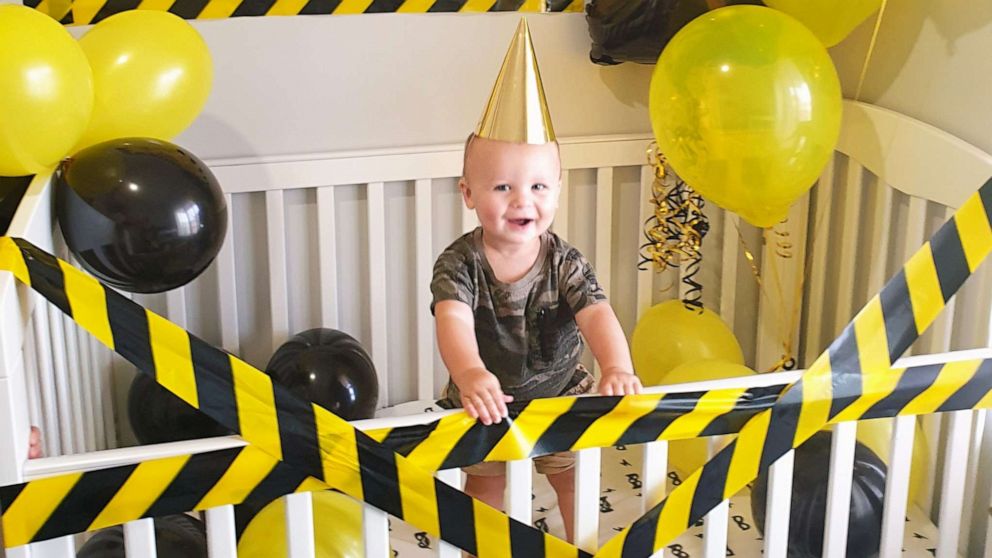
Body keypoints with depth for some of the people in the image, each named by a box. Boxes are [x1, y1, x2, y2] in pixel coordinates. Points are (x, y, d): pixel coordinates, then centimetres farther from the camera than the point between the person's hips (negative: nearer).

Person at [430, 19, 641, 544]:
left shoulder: (565, 263, -18)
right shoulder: (459, 263, -23)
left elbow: (597, 315, -32)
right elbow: (454, 320, -41)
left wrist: (617, 368, -54)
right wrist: (469, 374, -62)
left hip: (560, 395, 1)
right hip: (485, 403, -1)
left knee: (577, 482, 15)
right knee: (485, 489, 15)